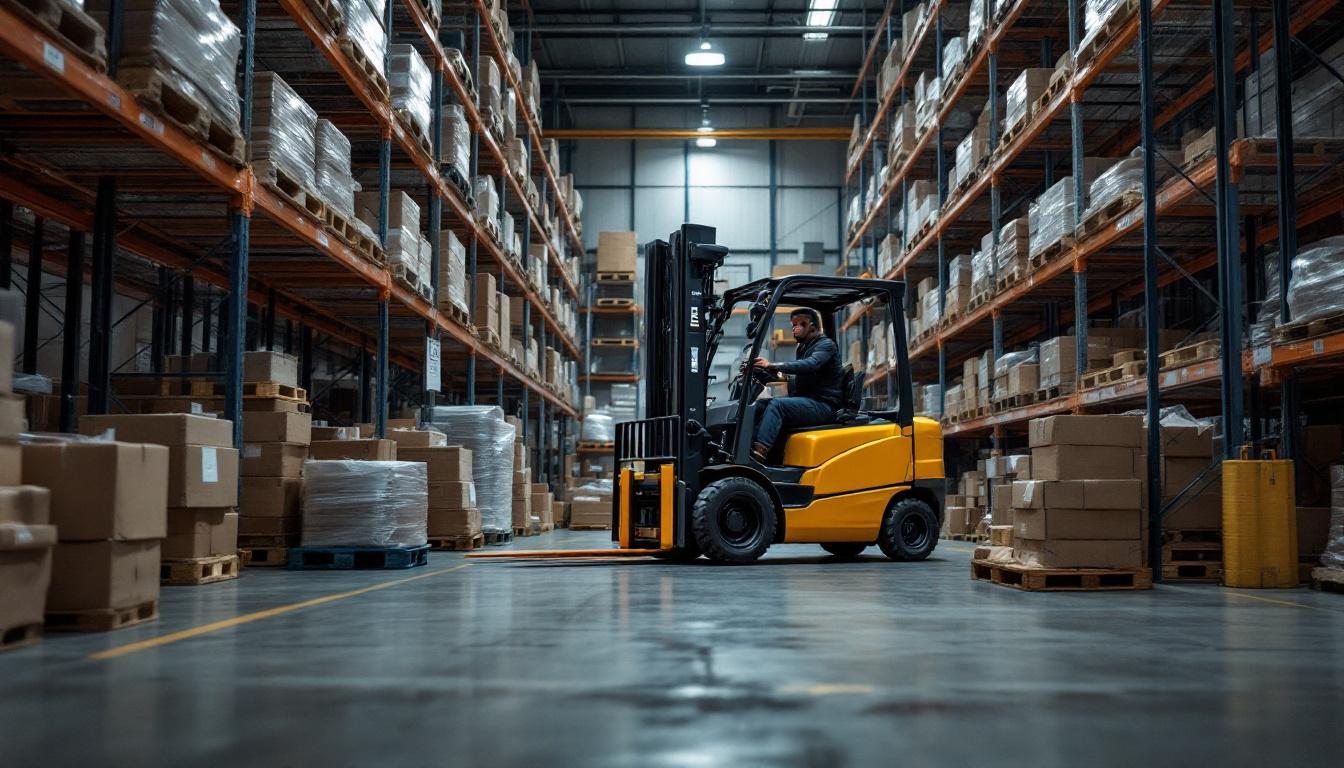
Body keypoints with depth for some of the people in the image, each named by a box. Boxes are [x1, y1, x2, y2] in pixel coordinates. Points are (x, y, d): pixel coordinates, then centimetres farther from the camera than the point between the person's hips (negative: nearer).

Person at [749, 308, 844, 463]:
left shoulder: (826, 345, -8)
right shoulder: (803, 347, 21)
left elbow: (810, 364, -28)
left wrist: (772, 366, -36)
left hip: (823, 405, -9)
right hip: (806, 401, 9)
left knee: (777, 404, -28)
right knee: (761, 404, -6)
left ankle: (760, 451, -39)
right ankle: (749, 444, -22)